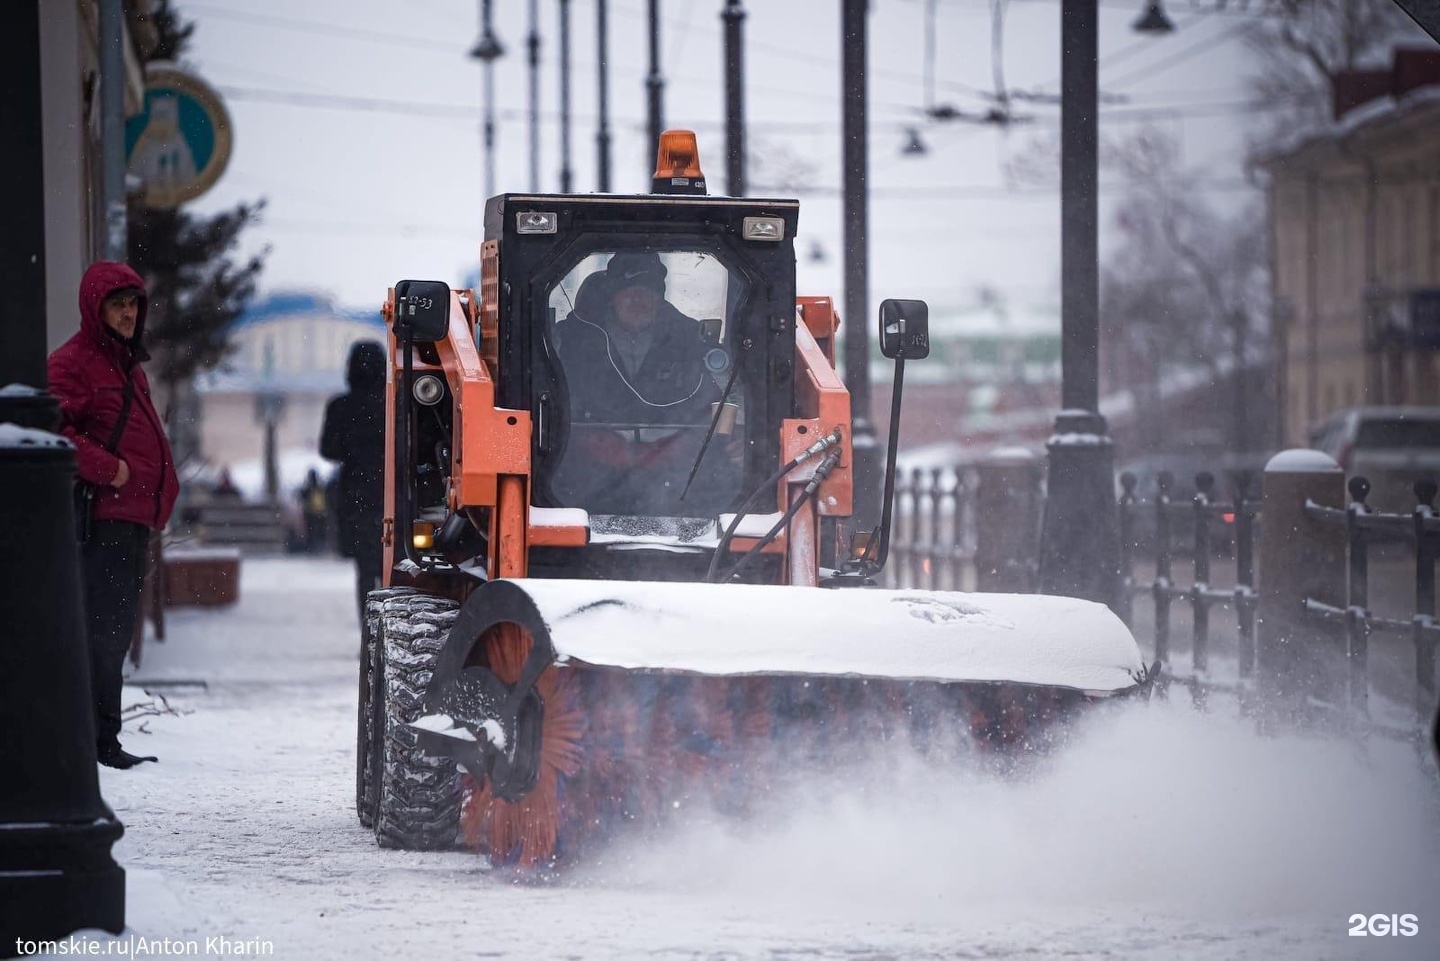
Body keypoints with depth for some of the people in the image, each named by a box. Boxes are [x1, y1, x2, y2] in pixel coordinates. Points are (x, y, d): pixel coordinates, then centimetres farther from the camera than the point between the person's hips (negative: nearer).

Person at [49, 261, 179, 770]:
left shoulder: (128, 365, 23)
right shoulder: (71, 363, -7)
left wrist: (161, 490, 18)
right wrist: (107, 469, -21)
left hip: (134, 517, 10)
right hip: (101, 517, -10)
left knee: (116, 632, 11)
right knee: (103, 629, -12)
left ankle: (101, 739, 16)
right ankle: (100, 741, -12)